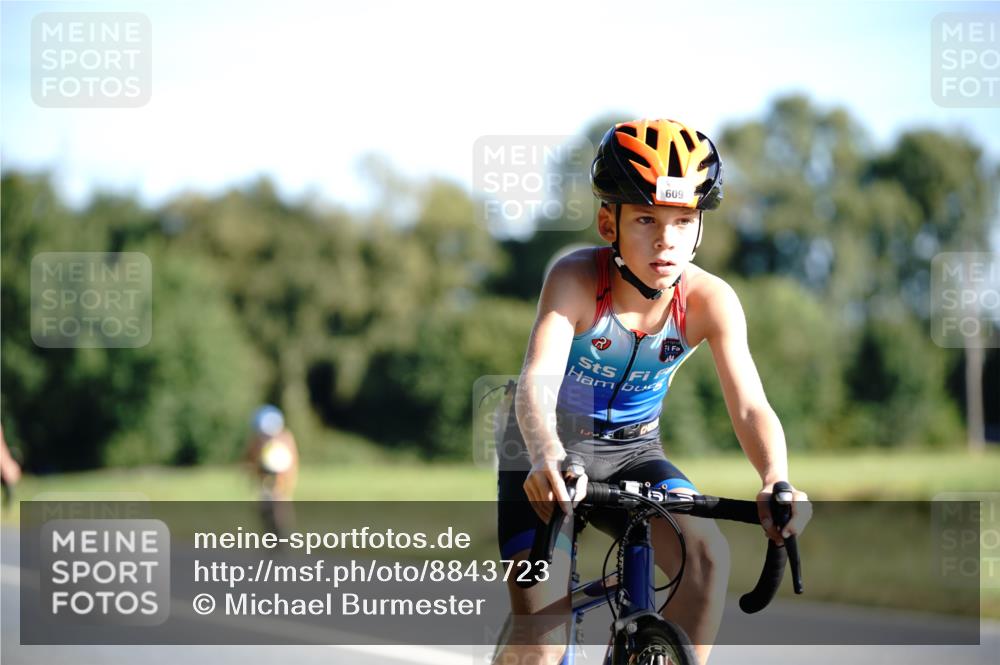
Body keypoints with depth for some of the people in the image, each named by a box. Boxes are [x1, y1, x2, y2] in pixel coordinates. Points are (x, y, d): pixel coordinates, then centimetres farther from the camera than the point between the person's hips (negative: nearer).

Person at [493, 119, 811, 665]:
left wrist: (776, 481, -50)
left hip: (633, 454, 3)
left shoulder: (710, 300, -19)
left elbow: (750, 406, -28)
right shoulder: (577, 278, -27)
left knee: (708, 557, -25)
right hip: (547, 457, -3)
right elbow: (537, 380, -40)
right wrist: (547, 457, -62)